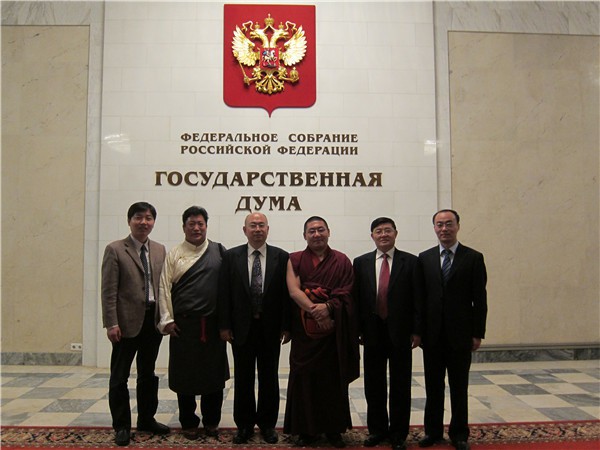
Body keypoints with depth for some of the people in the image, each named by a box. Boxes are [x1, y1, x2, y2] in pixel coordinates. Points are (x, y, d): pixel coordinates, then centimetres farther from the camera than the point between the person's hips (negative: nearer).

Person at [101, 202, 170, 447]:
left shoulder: (160, 250, 8)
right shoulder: (115, 250, -5)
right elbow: (108, 291, -9)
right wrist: (111, 323, -14)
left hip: (153, 320, 5)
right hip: (127, 322, -4)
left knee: (148, 373, 17)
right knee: (119, 376, 7)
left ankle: (146, 419, 31)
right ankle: (122, 426, 21)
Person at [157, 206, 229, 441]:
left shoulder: (219, 251, 3)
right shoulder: (174, 255, 4)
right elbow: (164, 288, 1)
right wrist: (167, 320, -4)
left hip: (214, 324, 1)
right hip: (184, 324, 0)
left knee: (214, 374, 9)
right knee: (185, 376, 8)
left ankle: (211, 421, 26)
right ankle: (188, 423, 25)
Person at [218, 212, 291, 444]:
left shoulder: (281, 257, -2)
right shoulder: (231, 256, 0)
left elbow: (287, 293, -2)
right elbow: (224, 293, -1)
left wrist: (286, 326, -5)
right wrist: (224, 325, -4)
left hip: (271, 327, 0)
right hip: (242, 327, 0)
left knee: (269, 378, 11)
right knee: (243, 378, 11)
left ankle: (267, 423, 26)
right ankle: (244, 424, 25)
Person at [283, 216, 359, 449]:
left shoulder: (342, 261, 5)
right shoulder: (295, 260, 4)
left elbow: (346, 294, -1)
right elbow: (293, 290, -8)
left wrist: (328, 307, -19)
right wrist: (315, 311, -18)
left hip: (334, 331, 1)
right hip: (304, 331, 0)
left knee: (333, 379, 6)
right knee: (304, 378, 4)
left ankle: (334, 429, 22)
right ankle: (306, 430, 19)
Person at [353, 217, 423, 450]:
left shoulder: (411, 262, 0)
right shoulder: (361, 262, 4)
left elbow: (417, 299, -2)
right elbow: (356, 298, 3)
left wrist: (417, 331, -6)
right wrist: (357, 329, -1)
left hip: (400, 332, -1)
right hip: (372, 332, 2)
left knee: (400, 385, 8)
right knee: (374, 385, 11)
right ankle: (377, 429, 28)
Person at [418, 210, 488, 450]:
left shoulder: (474, 258, -1)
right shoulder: (424, 258, 5)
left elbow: (480, 300, -3)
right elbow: (419, 296, 4)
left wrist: (478, 333, -6)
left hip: (460, 334, -2)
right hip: (432, 334, 2)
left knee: (459, 387, 10)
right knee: (433, 386, 12)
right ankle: (433, 431, 26)